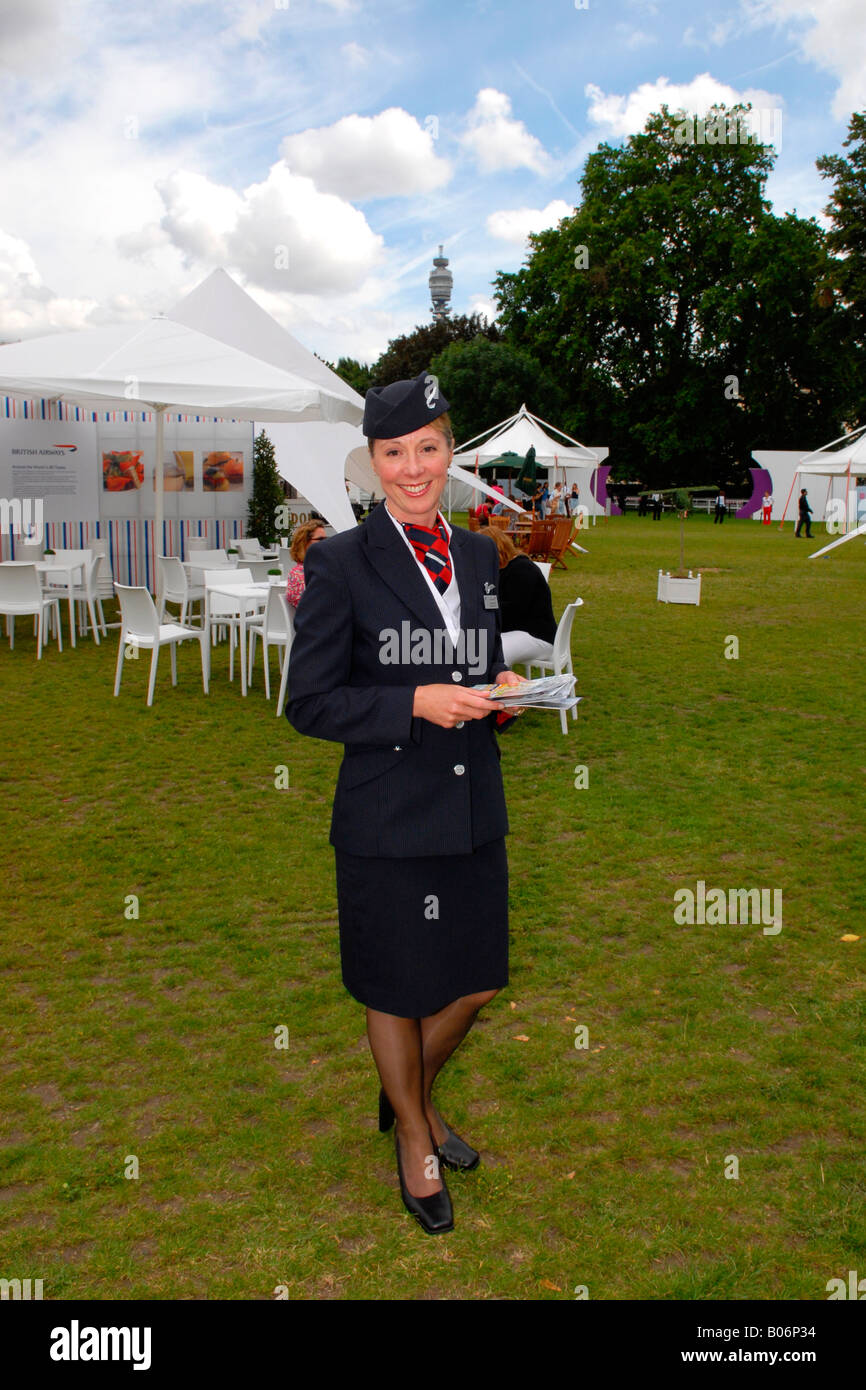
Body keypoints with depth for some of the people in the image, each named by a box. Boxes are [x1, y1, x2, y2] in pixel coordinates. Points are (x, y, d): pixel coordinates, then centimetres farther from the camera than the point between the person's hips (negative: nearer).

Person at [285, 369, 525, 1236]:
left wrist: (501, 694, -4)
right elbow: (309, 702, -11)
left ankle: (413, 1099, 46)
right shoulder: (341, 563, -10)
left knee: (475, 981, 16)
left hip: (474, 806, 6)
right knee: (396, 991, 13)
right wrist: (416, 703, -22)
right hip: (387, 817, -5)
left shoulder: (478, 555, 7)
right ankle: (414, 1140, 40)